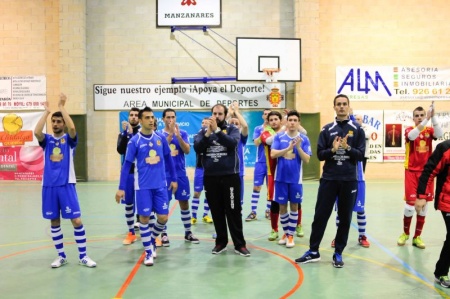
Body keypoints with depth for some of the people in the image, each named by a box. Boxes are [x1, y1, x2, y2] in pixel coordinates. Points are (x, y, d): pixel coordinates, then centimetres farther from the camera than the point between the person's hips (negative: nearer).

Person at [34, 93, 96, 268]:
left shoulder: (69, 140, 3)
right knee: (54, 221, 9)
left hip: (66, 185, -3)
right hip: (49, 185, 3)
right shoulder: (47, 140, 8)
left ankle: (83, 256, 6)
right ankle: (61, 256, 22)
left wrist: (62, 107, -14)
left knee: (76, 220, -5)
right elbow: (36, 132, -14)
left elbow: (72, 128, -19)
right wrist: (47, 111, -10)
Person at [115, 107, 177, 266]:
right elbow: (126, 165, -5)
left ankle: (152, 240, 32)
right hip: (143, 186, -3)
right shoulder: (134, 141, -7)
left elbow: (168, 159, 13)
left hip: (160, 185, 3)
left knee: (163, 218, 4)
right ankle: (148, 251, 18)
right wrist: (121, 188, -8)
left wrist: (174, 178, 13)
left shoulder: (160, 138, 2)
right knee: (144, 218, 2)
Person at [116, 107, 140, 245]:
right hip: (128, 172, 3)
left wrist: (132, 133, -19)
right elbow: (120, 150, -8)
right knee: (128, 203, 7)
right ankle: (131, 233, 19)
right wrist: (125, 133, -16)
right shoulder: (123, 133, 8)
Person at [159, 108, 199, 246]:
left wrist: (178, 136, -21)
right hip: (165, 174, -2)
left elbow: (187, 150, -8)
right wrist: (170, 134, -24)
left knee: (184, 203, 8)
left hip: (180, 174, 2)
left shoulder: (183, 133, 4)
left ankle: (188, 233, 19)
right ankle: (164, 234, 15)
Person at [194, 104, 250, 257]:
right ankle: (221, 242, 24)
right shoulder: (204, 131, 6)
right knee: (217, 213, 11)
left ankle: (239, 244, 11)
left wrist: (217, 130, -24)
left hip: (230, 176, -2)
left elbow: (232, 143, -19)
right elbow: (197, 148, -9)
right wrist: (208, 133, -20)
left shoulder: (232, 129, 1)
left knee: (234, 211, 2)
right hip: (210, 177, 2)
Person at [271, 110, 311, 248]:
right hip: (281, 177, 1)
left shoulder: (304, 139, -2)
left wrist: (298, 147, -21)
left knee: (294, 206, 7)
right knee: (282, 206, 9)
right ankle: (286, 233, 26)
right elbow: (273, 154, -11)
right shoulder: (279, 137, 0)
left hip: (296, 178, 0)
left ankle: (291, 235, 19)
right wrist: (288, 148, -23)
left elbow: (307, 160, -6)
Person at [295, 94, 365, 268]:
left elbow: (361, 155, 0)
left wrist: (348, 148, -16)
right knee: (320, 215, 3)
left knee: (345, 218, 7)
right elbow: (320, 155, 1)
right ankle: (313, 251, 15)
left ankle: (338, 253, 19)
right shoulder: (327, 129, 6)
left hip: (349, 180, 0)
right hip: (328, 179, 0)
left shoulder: (357, 129, 4)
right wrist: (333, 149, -16)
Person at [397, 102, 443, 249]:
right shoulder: (409, 130, -1)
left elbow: (439, 134, -18)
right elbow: (412, 136, -25)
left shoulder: (430, 131, 5)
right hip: (412, 172, -2)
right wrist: (426, 120, -33)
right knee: (410, 205, -4)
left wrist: (433, 117, -27)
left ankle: (417, 237, 18)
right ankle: (405, 233, 19)